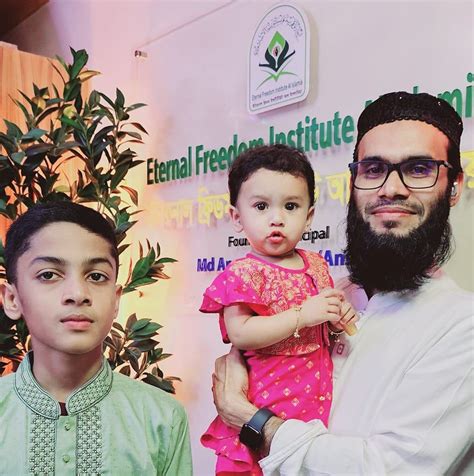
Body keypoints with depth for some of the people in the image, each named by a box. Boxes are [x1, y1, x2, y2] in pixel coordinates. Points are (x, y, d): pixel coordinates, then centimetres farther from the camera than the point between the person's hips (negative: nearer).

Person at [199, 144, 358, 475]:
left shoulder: (316, 265, 9)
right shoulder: (243, 273, -12)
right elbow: (240, 334, -23)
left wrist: (339, 320, 1)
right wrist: (302, 316, -23)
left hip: (318, 403, 6)